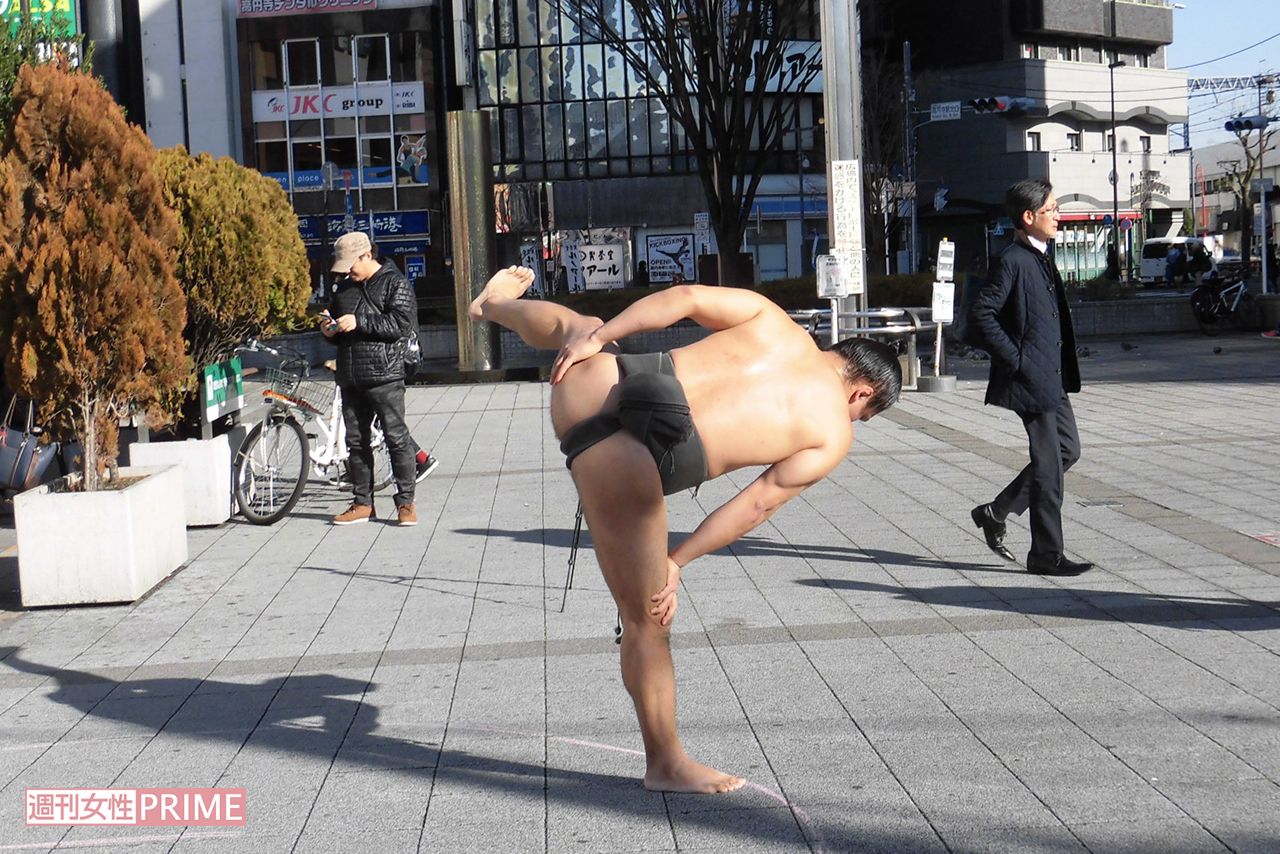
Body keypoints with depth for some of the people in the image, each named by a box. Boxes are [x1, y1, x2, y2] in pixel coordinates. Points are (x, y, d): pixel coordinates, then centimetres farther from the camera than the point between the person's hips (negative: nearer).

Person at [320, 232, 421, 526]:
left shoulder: (394, 283, -1)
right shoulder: (345, 289, 21)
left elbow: (401, 323, -15)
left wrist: (359, 322, -18)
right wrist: (330, 331, 7)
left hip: (384, 375, -7)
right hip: (350, 378, 7)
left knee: (396, 438, -6)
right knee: (356, 441, 8)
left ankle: (405, 502, 1)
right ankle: (362, 502, 16)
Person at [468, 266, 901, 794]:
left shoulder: (771, 319, 19)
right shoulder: (835, 437, 10)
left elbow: (686, 297, 9)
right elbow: (758, 505, 6)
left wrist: (596, 335, 12)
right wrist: (676, 562, 10)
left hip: (590, 389, 5)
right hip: (627, 466, -4)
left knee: (570, 325, 41)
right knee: (648, 623, 12)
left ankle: (496, 304, 73)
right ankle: (666, 764, 25)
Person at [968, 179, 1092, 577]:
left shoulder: (1042, 257, 15)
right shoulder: (1012, 261, -15)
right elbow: (981, 313, -22)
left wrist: (1064, 371, 17)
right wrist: (1014, 359, -19)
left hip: (1052, 379, 10)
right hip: (1031, 379, -10)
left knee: (1068, 450, 15)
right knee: (1048, 465, -4)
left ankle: (995, 513, 23)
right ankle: (1046, 555, 6)